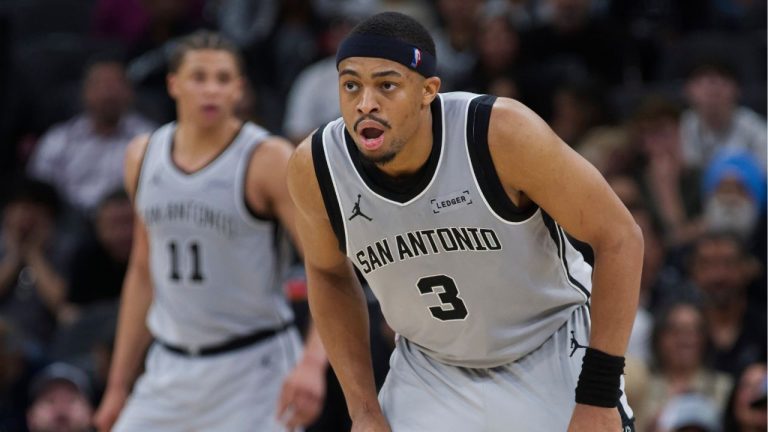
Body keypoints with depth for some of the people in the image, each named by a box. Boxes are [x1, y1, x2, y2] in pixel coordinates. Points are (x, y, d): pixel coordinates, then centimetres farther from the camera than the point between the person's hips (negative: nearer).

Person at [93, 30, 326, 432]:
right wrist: (118, 384, 16)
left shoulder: (268, 159, -11)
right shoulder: (144, 155, 6)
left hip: (253, 369, -5)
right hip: (171, 369, 5)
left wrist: (312, 363, -30)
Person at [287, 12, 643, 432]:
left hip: (553, 355, -2)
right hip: (429, 374, 2)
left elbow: (619, 239, -19)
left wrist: (599, 397, -21)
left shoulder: (503, 133, -28)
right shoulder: (314, 169, -17)